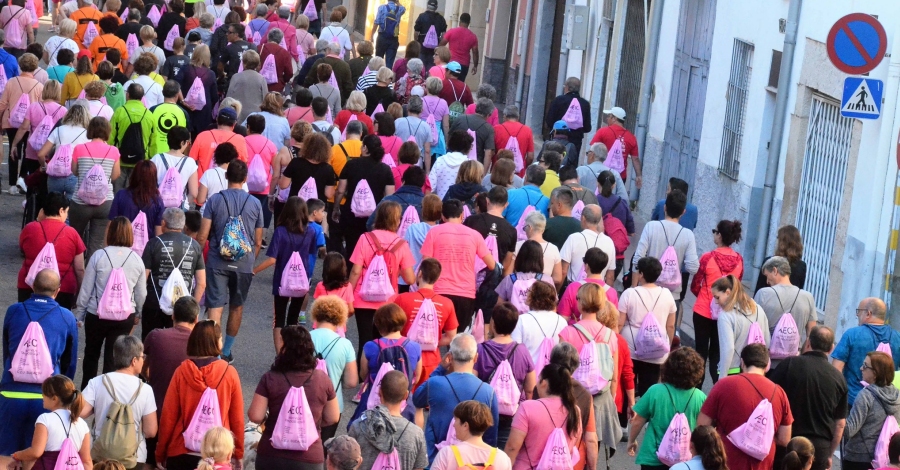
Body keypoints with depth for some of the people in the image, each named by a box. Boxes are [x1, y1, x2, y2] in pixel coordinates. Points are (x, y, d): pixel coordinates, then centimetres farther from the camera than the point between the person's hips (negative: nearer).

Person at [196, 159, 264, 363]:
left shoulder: (215, 200, -3)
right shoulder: (255, 204, 1)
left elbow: (203, 236, -7)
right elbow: (258, 242, 6)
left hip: (218, 262, -2)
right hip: (244, 264, 2)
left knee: (215, 308, -6)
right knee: (236, 308, 18)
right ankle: (226, 352, 31)